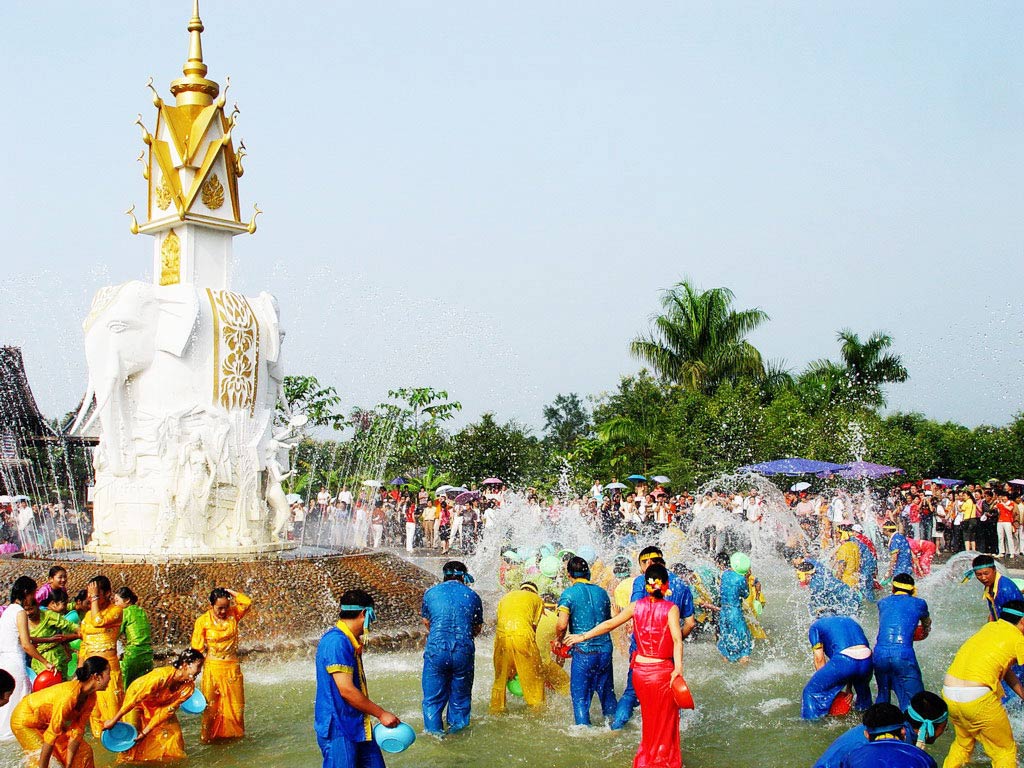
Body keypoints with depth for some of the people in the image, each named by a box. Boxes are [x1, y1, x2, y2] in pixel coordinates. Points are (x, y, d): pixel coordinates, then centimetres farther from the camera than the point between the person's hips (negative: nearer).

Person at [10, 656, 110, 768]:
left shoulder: (91, 697, -12)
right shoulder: (69, 695, -37)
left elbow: (77, 730, -10)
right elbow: (51, 734, -34)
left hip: (47, 721, 8)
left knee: (84, 751, 3)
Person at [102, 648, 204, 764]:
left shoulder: (189, 687, -22)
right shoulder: (161, 676, -40)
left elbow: (168, 710, -19)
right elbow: (135, 697, -36)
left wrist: (145, 732, -22)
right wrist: (114, 720, -32)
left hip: (159, 706, 5)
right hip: (138, 702, -5)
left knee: (173, 734, -6)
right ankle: (127, 760, 10)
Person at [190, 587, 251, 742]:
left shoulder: (233, 615, 2)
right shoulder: (203, 621, -6)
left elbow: (247, 603, -15)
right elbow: (197, 648, -3)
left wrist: (229, 592, -10)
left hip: (232, 667, 3)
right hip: (212, 668, -3)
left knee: (236, 706, 8)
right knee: (210, 706, 3)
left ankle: (235, 735, 22)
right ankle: (207, 737, 15)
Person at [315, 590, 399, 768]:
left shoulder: (350, 641, 13)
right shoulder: (336, 642, -20)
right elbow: (346, 690, -23)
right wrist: (381, 713, -17)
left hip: (357, 727, 10)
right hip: (338, 728, -10)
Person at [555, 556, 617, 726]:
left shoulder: (569, 594, -7)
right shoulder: (602, 592, 9)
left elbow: (562, 625, -16)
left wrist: (558, 640, 3)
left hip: (583, 651, -5)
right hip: (605, 650, 5)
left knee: (580, 696, 5)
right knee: (607, 692, 19)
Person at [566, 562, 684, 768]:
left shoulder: (637, 606, 2)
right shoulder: (671, 608, -8)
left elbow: (609, 624, 7)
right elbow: (677, 639, -21)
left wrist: (583, 636, 16)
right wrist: (678, 667, -29)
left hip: (640, 670, 4)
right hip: (662, 671, -4)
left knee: (649, 720, 21)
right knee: (664, 724, 11)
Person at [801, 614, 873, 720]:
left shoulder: (816, 627, 21)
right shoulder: (849, 621, 35)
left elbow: (819, 658, 11)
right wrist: (849, 688, 34)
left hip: (844, 659, -6)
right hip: (866, 661, 6)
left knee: (812, 691, 10)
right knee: (863, 691, 37)